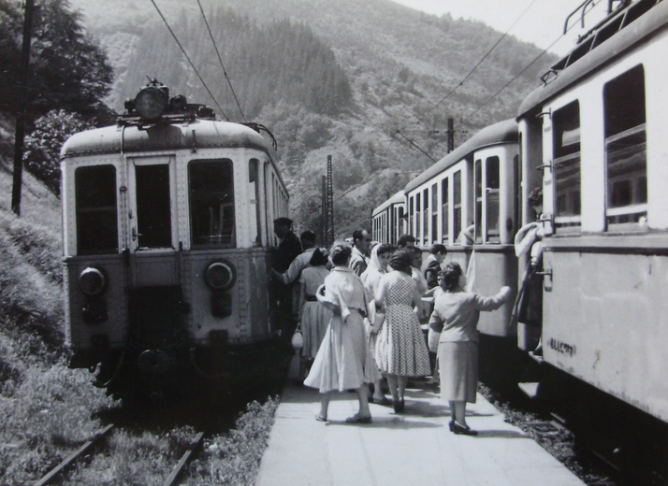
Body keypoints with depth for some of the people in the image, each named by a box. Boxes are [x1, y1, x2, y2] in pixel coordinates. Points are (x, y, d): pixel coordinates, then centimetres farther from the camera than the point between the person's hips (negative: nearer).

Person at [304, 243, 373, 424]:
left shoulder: (332, 277, -6)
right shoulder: (354, 277, 8)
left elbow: (333, 305, -17)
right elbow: (363, 305, 7)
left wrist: (319, 296, -2)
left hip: (340, 324, -5)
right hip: (357, 323, 5)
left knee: (330, 367, 5)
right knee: (356, 368, 10)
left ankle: (323, 412, 12)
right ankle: (364, 410, 5)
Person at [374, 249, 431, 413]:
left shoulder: (386, 278, -2)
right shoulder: (411, 281, 6)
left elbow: (378, 299, -13)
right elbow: (419, 305, 7)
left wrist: (383, 307, 7)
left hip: (391, 318, -3)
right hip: (409, 319, 3)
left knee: (391, 357, 3)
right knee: (405, 357, 12)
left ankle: (395, 397, -3)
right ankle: (401, 396, 16)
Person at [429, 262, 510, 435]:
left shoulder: (440, 299, 6)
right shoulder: (469, 298, -12)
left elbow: (433, 323, 10)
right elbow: (492, 303, -11)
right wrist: (505, 291, 6)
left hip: (445, 343, 6)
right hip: (464, 343, -6)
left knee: (452, 381, 14)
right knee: (462, 381, -4)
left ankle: (453, 417, 20)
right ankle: (460, 421, -5)